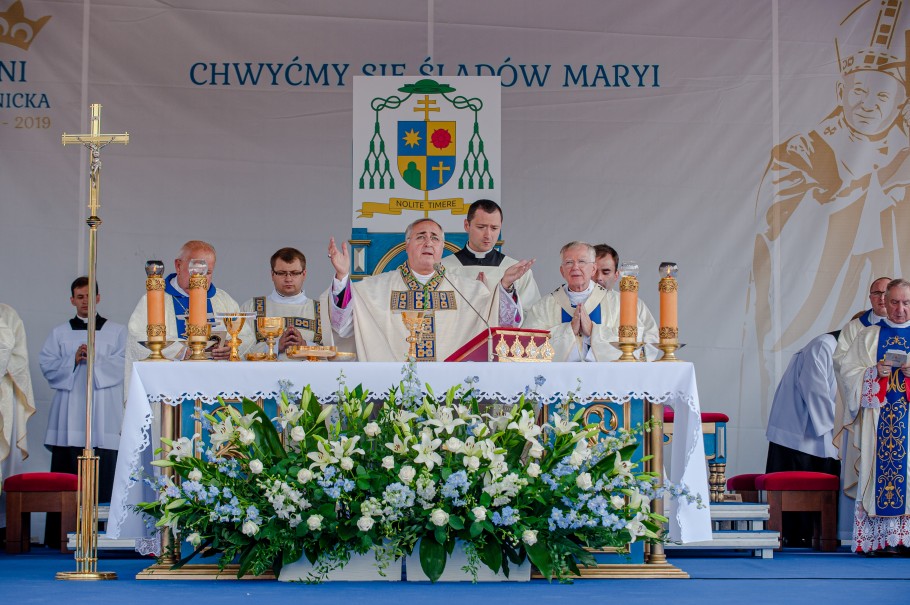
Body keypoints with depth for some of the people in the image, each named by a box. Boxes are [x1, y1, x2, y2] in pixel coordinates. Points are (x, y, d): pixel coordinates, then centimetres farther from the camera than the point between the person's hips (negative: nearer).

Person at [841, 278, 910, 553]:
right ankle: (878, 538, -5)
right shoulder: (867, 336, 13)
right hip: (878, 416, 0)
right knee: (878, 470, -6)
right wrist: (875, 372, -12)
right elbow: (849, 370, 6)